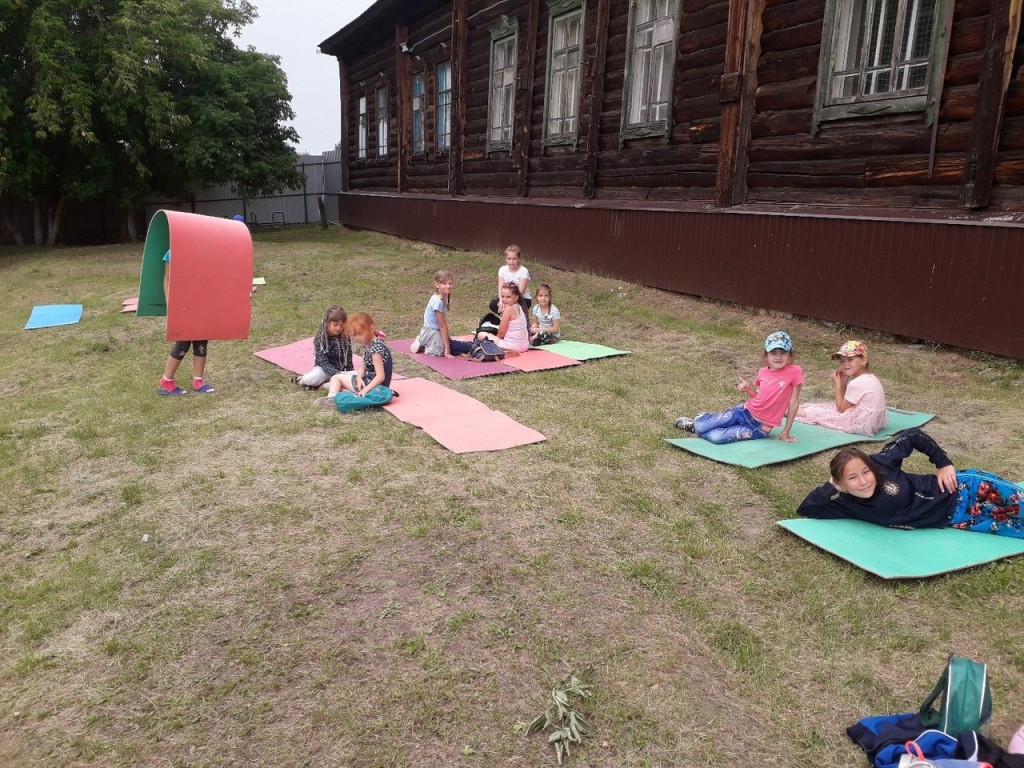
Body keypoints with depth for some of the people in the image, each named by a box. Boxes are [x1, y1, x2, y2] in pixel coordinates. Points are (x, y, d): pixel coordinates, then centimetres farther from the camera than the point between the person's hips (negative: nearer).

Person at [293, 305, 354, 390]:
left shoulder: (345, 338, -3)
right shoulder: (320, 338, -12)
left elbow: (348, 359, 3)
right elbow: (323, 362, -19)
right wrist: (337, 374, -33)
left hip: (341, 371, 3)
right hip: (323, 369, -3)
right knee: (313, 378, -39)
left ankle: (321, 385, -25)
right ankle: (301, 380, -1)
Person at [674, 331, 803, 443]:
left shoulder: (794, 372, -15)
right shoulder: (763, 372, -1)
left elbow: (794, 402, -8)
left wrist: (786, 432, -5)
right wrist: (748, 389, -11)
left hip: (760, 427, -3)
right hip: (745, 411, 3)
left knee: (716, 437, -23)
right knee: (700, 427, -12)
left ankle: (694, 428, 8)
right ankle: (697, 423, 24)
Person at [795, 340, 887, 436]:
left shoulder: (857, 384, -22)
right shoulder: (869, 377, 9)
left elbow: (841, 408, -12)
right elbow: (845, 403, 13)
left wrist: (837, 384, -7)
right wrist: (843, 382, 1)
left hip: (861, 425, -10)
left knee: (820, 413, -2)